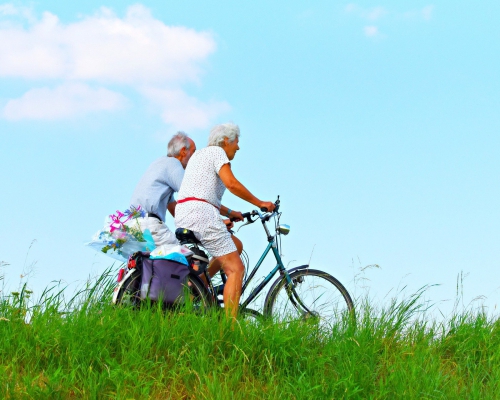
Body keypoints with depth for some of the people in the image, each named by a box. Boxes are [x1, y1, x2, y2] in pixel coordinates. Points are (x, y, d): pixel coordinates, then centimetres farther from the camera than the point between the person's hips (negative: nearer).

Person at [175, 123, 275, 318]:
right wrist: (260, 203, -6)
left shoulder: (199, 154, 28)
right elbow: (231, 184, -13)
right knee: (236, 269, -9)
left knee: (235, 245, 23)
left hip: (183, 216, 10)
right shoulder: (217, 151, 0)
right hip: (200, 214, -9)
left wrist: (228, 212, 25)